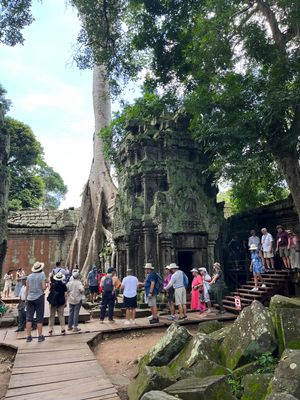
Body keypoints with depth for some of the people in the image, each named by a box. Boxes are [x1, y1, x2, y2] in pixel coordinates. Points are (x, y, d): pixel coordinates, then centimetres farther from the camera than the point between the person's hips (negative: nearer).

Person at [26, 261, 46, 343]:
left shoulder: (29, 276, 5)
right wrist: (45, 287, 9)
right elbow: (43, 288, -12)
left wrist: (26, 298, 17)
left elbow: (27, 289, 7)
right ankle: (40, 336, 10)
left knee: (29, 317, 8)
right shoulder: (42, 275, -7)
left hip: (30, 298, 4)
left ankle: (28, 336, 12)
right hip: (39, 297, -3)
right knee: (39, 318, 4)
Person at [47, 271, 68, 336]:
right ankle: (63, 329, 5)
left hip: (53, 302, 0)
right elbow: (65, 295, -3)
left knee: (52, 316, 10)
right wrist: (65, 303, 3)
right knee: (61, 315, 7)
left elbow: (50, 293, 0)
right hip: (61, 302, 0)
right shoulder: (63, 285, -5)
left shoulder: (53, 285, -5)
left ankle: (50, 330, 13)